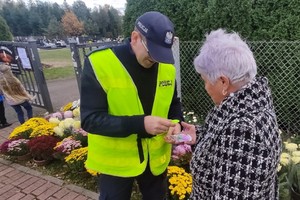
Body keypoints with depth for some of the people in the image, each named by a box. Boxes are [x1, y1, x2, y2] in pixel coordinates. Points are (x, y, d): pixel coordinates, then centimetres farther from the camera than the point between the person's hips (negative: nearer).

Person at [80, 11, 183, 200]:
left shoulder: (167, 65, -5)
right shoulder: (99, 63, -20)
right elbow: (90, 119, -22)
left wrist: (176, 122, -14)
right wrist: (140, 123, -32)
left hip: (156, 156, 5)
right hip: (116, 160, -4)